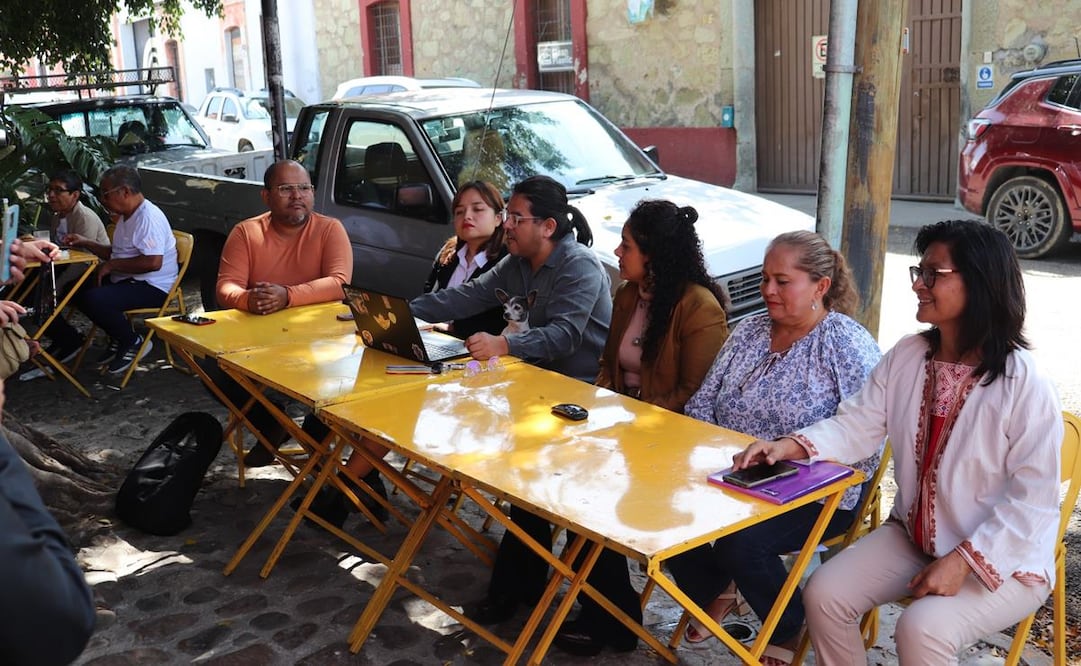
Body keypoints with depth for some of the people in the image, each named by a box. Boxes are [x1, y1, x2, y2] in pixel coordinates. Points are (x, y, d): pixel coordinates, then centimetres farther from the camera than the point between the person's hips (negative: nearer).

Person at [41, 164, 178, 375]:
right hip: (126, 280, 11)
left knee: (95, 300, -29)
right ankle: (118, 339, 12)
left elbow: (153, 262, -30)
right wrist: (86, 243, 14)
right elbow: (116, 253, 29)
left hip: (152, 287, -11)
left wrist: (111, 265, -20)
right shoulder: (126, 216, 16)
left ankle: (132, 343, -7)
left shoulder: (149, 217, -19)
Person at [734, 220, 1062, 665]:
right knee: (824, 594, -8)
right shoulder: (907, 357, -2)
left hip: (1001, 557, -6)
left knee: (921, 629, -28)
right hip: (913, 536, 6)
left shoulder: (1024, 383, -21)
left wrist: (963, 562, -24)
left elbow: (1032, 499, -19)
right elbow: (856, 425, -2)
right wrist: (792, 445, -21)